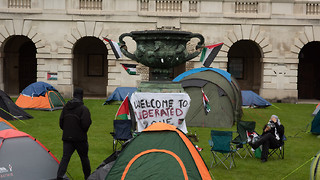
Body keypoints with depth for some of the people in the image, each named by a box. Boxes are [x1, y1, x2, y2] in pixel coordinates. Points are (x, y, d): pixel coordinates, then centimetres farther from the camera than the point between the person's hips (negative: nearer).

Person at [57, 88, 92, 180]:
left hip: (67, 137, 4)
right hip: (80, 138, -4)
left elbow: (61, 122, 10)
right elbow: (86, 124, -18)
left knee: (65, 157, 3)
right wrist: (83, 132, 3)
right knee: (84, 157, 12)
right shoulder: (84, 109, -13)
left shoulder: (66, 107, 5)